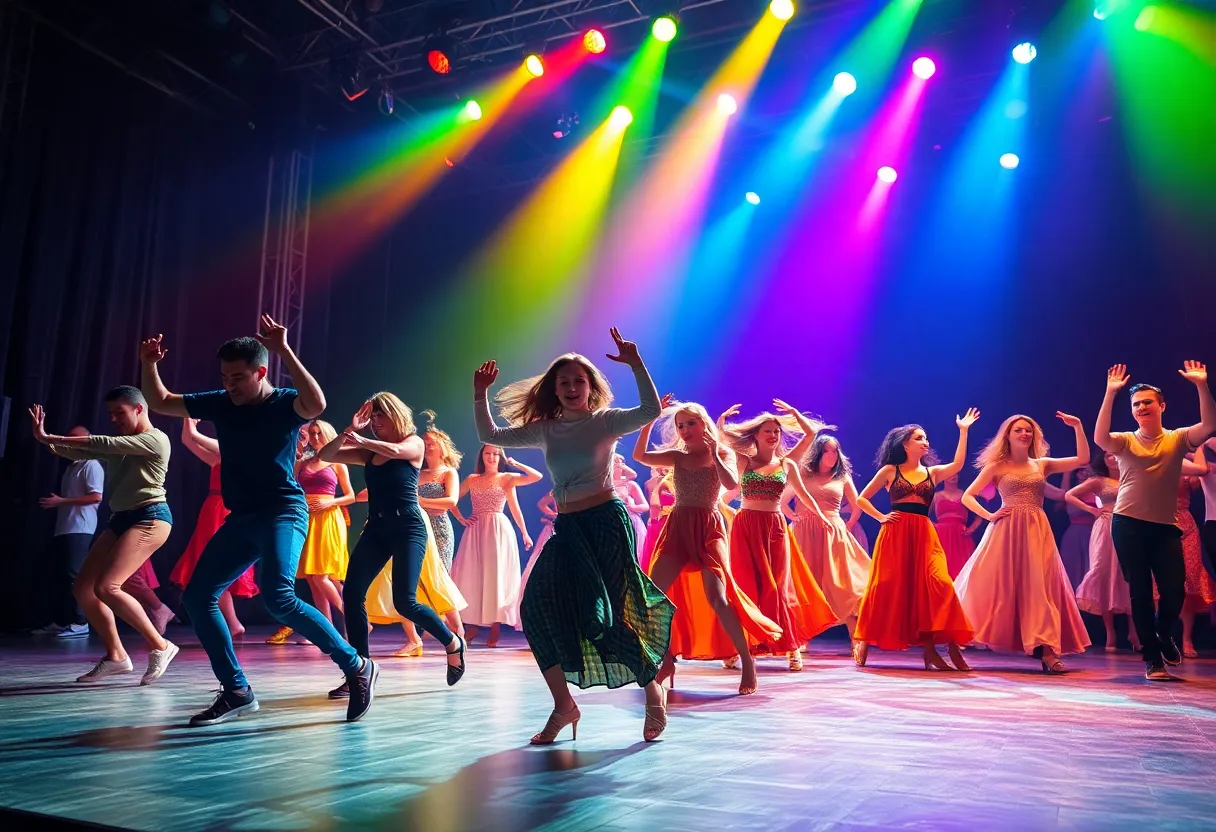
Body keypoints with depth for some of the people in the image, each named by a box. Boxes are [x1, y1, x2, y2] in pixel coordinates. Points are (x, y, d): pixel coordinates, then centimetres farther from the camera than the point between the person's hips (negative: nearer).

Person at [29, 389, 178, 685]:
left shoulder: (156, 439, -6)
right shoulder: (121, 446, 21)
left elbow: (103, 444, -14)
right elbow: (79, 453, 12)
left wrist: (54, 438, -11)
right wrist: (45, 439, -4)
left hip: (149, 518, -9)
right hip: (120, 519, 9)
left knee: (106, 587, -22)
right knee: (83, 588, 2)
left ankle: (160, 647, -11)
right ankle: (115, 656, 11)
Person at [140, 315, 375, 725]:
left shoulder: (284, 403, -10)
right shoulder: (220, 404, 7)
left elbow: (317, 404, -35)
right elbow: (160, 403, 18)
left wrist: (284, 351, -36)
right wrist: (149, 365, 1)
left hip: (283, 512, -8)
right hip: (241, 518, 8)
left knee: (278, 597, -27)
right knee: (197, 597, 5)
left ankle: (357, 667, -14)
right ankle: (237, 692, 14)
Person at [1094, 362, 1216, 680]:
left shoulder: (1177, 439, 6)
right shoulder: (1126, 442, 2)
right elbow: (1100, 438, -20)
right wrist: (1110, 393, -24)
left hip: (1165, 526, 1)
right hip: (1128, 524, -1)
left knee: (1175, 589, -4)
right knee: (1140, 592, 2)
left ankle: (1164, 636, 29)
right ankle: (1152, 657, 14)